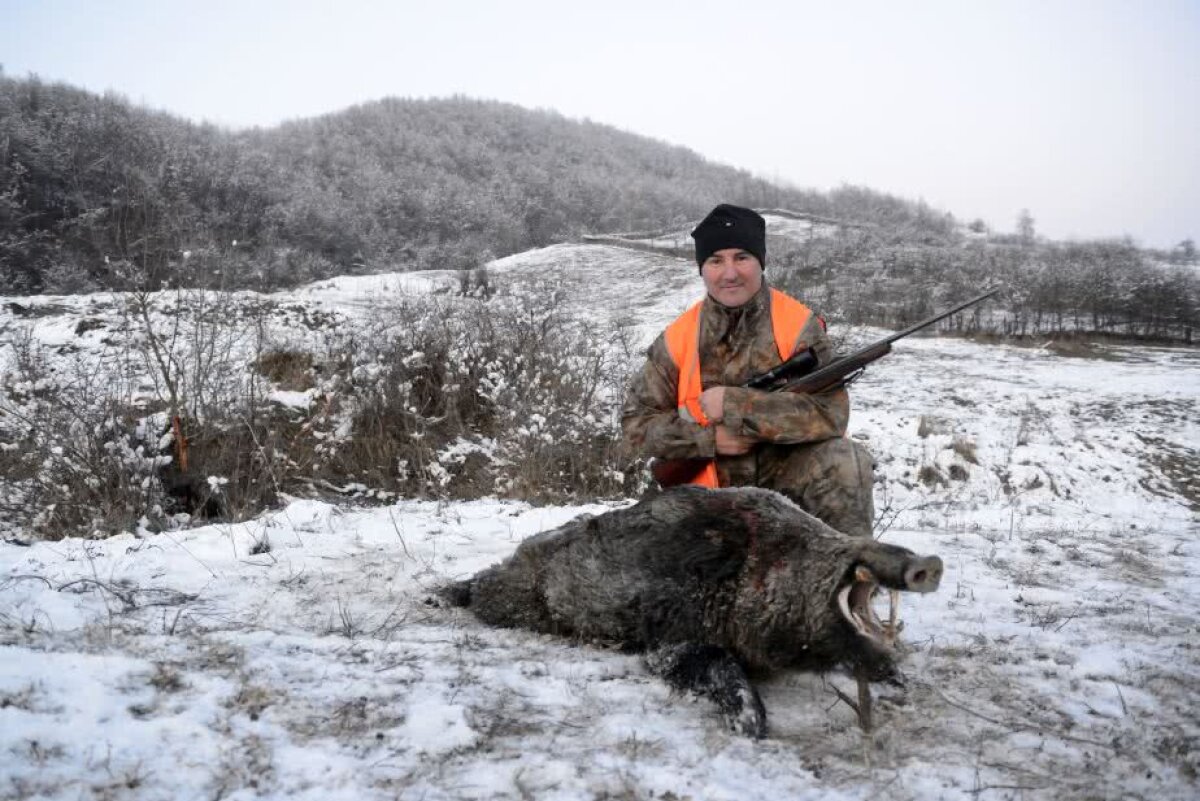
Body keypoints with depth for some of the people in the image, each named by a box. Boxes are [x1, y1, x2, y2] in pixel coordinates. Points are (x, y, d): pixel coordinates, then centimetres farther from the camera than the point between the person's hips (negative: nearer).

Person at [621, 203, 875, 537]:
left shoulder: (799, 326, -10)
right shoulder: (677, 339, -4)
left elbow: (830, 413, -21)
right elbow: (636, 422, -2)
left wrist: (735, 405, -25)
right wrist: (709, 438, -17)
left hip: (785, 473, -2)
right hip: (711, 483, 2)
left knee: (841, 460, -28)